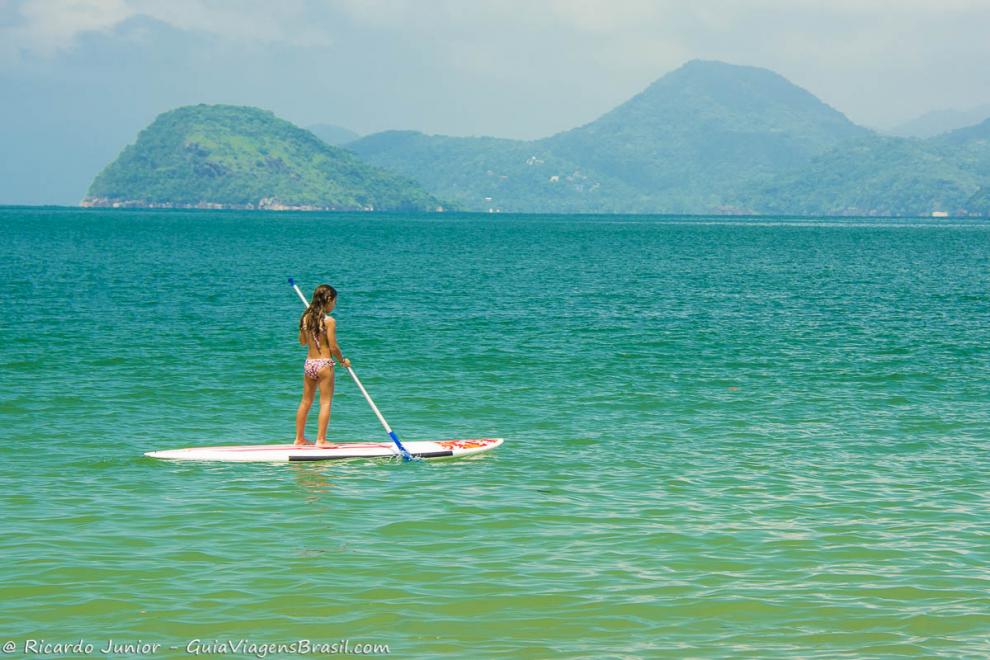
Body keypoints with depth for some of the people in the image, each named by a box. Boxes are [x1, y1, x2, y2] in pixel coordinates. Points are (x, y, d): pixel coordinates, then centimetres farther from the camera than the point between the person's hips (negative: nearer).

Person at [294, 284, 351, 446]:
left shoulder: (306, 318, 3)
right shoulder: (329, 321, -14)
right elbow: (333, 347, -13)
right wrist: (343, 360, 2)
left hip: (308, 363, 6)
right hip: (324, 363, -6)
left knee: (306, 402, 15)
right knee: (325, 402, 2)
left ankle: (299, 438, 22)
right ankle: (321, 439, 0)